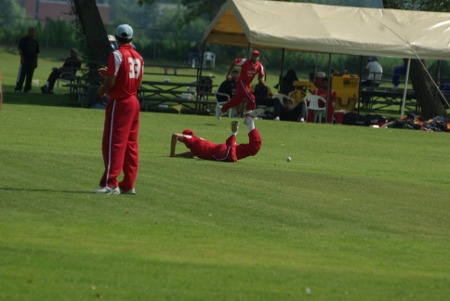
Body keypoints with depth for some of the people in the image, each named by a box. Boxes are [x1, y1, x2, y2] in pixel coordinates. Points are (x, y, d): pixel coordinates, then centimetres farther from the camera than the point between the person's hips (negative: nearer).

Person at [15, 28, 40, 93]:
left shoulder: (35, 42, 17)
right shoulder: (23, 40, 1)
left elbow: (36, 53, 19)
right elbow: (20, 50, -4)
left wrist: (36, 62, 12)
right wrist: (22, 58, -14)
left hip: (32, 62, 5)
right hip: (25, 60, -5)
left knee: (29, 76, 3)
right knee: (21, 75, -10)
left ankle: (27, 89, 7)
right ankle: (18, 89, -10)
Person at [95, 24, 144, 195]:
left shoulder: (117, 55, -12)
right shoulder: (138, 57, 11)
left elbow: (110, 82, -18)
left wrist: (102, 90, 4)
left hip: (119, 103, -8)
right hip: (134, 102, 8)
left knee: (113, 143, -7)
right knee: (130, 144, 10)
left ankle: (111, 184, -13)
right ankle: (128, 185, 12)